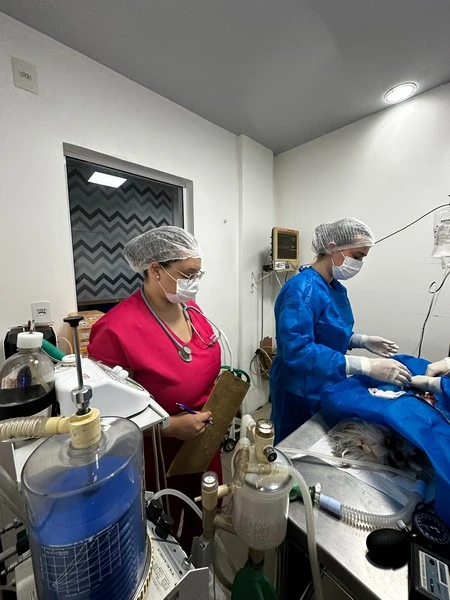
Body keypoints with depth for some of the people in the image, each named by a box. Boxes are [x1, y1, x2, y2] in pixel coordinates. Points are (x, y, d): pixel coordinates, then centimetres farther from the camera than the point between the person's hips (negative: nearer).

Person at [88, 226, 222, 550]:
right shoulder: (117, 329, -28)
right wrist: (170, 426, -26)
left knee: (198, 528, 31)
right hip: (157, 460, -6)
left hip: (203, 445, 7)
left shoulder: (190, 309, -4)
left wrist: (221, 380, -5)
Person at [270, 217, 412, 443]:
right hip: (301, 393, -8)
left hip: (327, 388, 9)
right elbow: (298, 351, -35)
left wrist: (363, 341, 0)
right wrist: (367, 366, -35)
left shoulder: (337, 288, 3)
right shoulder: (302, 290, -26)